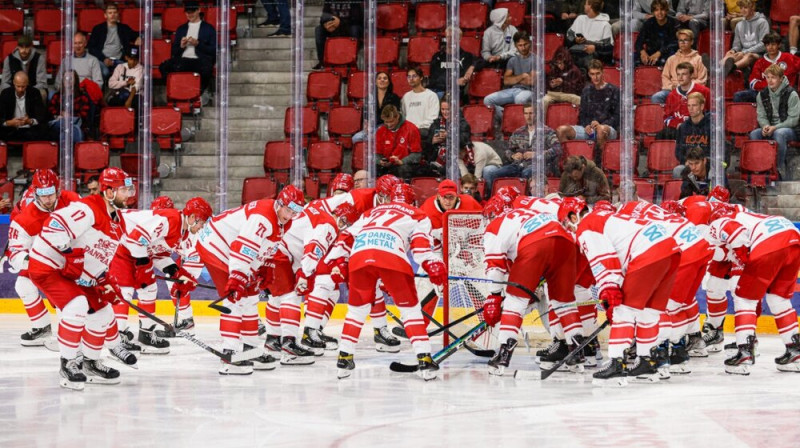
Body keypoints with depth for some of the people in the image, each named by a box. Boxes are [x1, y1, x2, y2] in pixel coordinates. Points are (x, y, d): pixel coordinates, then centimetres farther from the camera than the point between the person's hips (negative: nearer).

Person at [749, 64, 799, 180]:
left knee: (779, 134, -39)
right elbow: (761, 116, 8)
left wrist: (775, 127, -22)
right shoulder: (762, 95, 7)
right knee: (754, 134, -25)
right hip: (770, 128, 5)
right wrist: (765, 126, -16)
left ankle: (780, 168, -28)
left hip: (789, 129, -5)